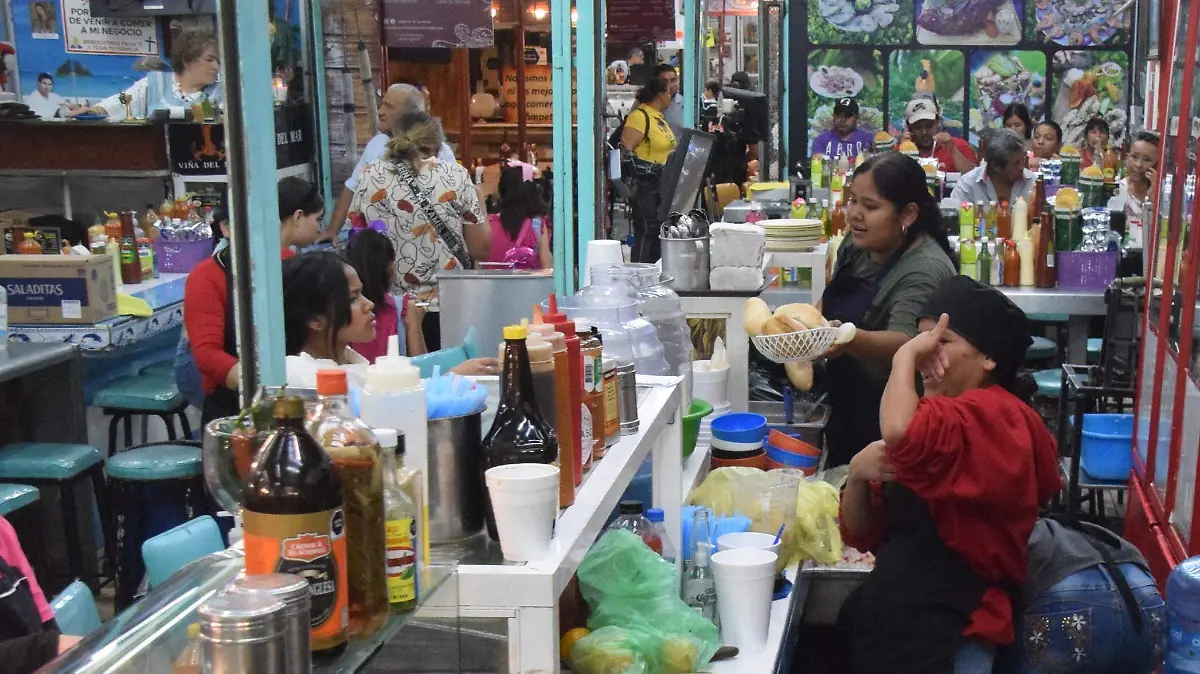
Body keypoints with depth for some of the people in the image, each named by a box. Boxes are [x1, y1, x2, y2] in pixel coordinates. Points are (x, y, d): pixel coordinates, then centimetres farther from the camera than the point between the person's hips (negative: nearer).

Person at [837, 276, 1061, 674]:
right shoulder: (938, 417, 16)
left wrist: (904, 356, -19)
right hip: (890, 618, 8)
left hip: (942, 637, -8)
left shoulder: (993, 416, -13)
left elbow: (901, 433, -37)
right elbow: (861, 534, 13)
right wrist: (858, 473, -7)